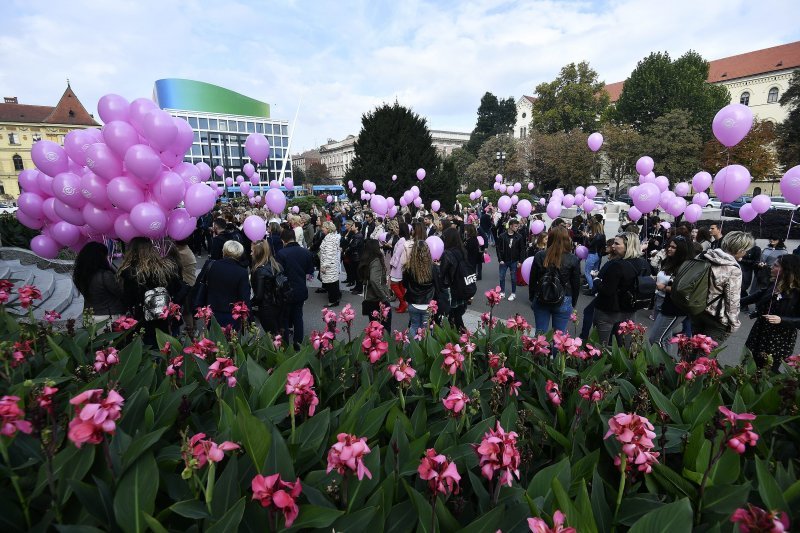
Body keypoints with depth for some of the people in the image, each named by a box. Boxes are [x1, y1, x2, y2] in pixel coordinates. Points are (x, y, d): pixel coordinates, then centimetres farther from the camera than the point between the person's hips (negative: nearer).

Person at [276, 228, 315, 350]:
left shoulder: (281, 253, -19)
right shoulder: (306, 252, -5)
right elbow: (310, 272, 3)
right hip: (301, 290, 4)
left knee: (284, 317, 12)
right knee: (298, 316, 18)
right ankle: (298, 342, 26)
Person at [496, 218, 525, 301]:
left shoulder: (519, 237, -4)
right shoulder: (502, 236, -7)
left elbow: (522, 250, -1)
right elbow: (498, 248, -4)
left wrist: (520, 261, -6)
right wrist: (500, 259, -10)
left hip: (514, 261, 0)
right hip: (503, 261, 0)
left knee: (513, 278, 8)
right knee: (502, 277, 8)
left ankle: (513, 293, 22)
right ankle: (502, 292, 23)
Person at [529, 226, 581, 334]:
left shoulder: (539, 256, -7)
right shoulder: (573, 259, -9)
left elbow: (532, 280, 0)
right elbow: (576, 284, -1)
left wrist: (532, 299, 13)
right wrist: (573, 303, 12)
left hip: (541, 300, 1)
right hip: (563, 302, -1)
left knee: (540, 333, 12)